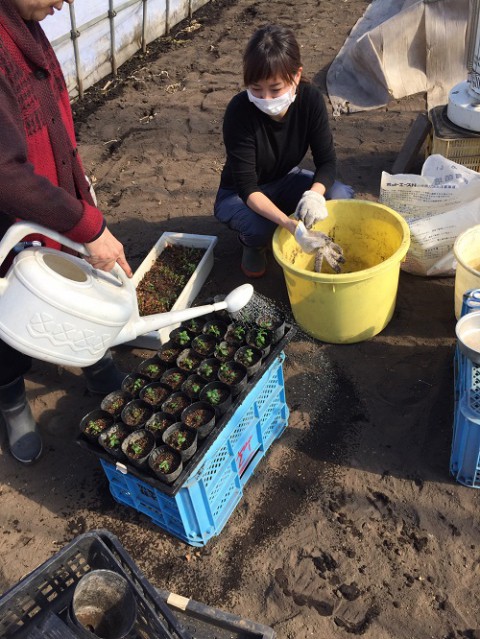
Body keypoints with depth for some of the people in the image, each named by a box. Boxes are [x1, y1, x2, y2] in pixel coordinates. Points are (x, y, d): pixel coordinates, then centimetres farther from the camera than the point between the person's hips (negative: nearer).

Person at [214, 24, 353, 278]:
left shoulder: (310, 99, -21)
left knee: (340, 196, -24)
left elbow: (327, 161, -17)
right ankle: (252, 244, 2)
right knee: (260, 227, -37)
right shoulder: (239, 111, -32)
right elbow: (247, 188, -33)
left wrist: (314, 193, -42)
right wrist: (292, 226, -49)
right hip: (239, 195, -3)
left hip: (285, 181, 3)